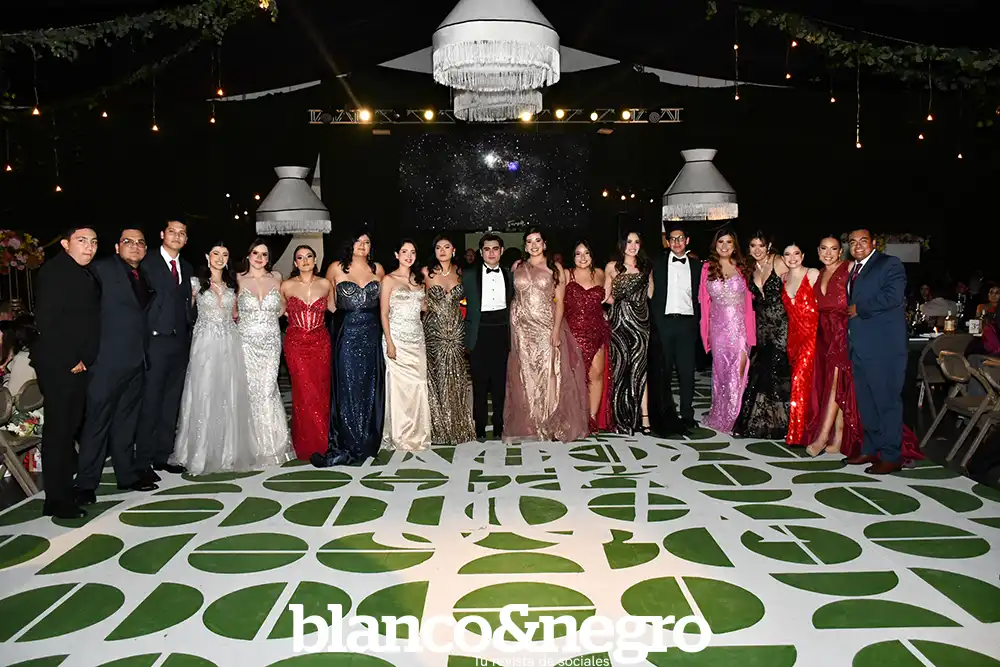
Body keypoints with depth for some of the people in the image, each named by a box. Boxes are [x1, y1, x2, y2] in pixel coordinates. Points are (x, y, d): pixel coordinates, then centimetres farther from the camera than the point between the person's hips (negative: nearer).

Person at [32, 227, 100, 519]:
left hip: (77, 364, 8)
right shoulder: (55, 270, -10)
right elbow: (45, 320, -17)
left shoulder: (84, 274, 15)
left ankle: (66, 489, 23)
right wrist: (70, 360, -15)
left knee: (70, 428, 13)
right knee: (59, 430, -2)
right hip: (58, 365, -8)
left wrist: (83, 359, 9)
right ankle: (57, 500, 7)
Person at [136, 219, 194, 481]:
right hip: (156, 339, -6)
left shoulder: (187, 268, 16)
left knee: (172, 401, 10)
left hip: (181, 341, 6)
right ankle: (143, 460, 4)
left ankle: (162, 455, 19)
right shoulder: (147, 262, -2)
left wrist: (189, 328, 6)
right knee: (150, 401, -4)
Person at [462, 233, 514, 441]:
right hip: (479, 335, -2)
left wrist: (512, 334, 3)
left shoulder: (509, 275, 11)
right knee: (480, 383, 1)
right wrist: (465, 335, -4)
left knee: (500, 381, 6)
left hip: (501, 333, 2)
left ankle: (499, 426, 16)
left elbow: (513, 306, 12)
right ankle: (480, 427, 11)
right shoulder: (469, 275, 4)